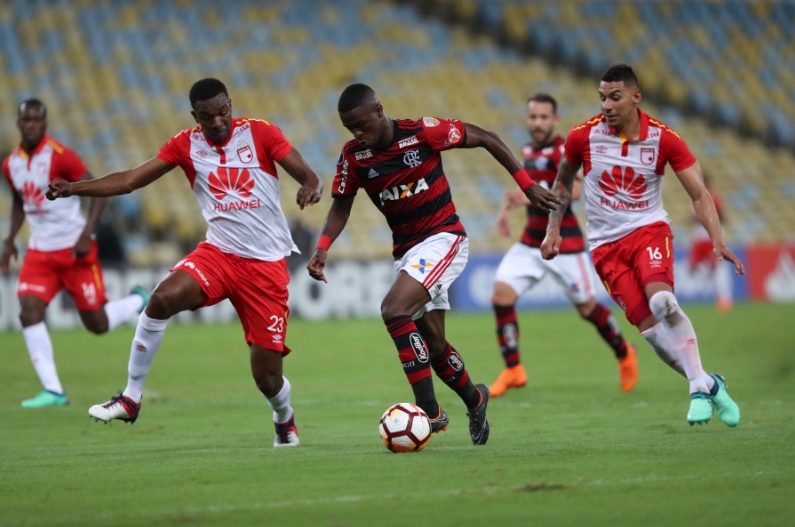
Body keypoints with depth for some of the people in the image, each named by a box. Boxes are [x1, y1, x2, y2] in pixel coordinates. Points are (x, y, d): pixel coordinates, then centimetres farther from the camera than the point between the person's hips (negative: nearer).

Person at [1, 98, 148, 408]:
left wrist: (86, 235, -23)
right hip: (39, 252, 5)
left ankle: (138, 301, 33)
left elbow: (99, 192, -13)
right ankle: (53, 391, -12)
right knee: (29, 311, -16)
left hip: (74, 249, -5)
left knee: (97, 325, 0)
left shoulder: (59, 156, -15)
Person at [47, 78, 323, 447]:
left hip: (266, 264, -2)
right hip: (218, 252, 2)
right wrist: (74, 188, -14)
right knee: (163, 297, -30)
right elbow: (132, 179, -2)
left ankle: (285, 419, 35)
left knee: (267, 375, -3)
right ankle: (130, 398, -17)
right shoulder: (186, 145, 2)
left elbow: (307, 175, -8)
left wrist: (311, 187, -33)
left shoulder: (259, 133, -4)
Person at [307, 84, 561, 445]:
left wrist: (527, 185, -5)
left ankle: (429, 411, -24)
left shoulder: (423, 132, -17)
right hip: (406, 250, 6)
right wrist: (323, 247, -10)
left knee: (394, 309, -27)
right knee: (433, 345, 9)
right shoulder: (353, 157, -4)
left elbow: (483, 139, -6)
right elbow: (341, 205, 9)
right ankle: (473, 399, 38)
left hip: (443, 238, -6)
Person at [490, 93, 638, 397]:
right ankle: (513, 371, -1)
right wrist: (506, 208, 14)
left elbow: (574, 190, -31)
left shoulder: (562, 150, -15)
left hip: (563, 244, -7)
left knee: (587, 308, 4)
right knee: (501, 296, -10)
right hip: (531, 243, 7)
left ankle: (624, 354, 32)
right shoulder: (528, 151, 9)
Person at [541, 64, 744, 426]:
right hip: (606, 244, 2)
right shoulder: (583, 137, -5)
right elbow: (563, 181, 16)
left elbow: (699, 195, -5)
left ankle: (699, 388, -22)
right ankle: (709, 384, 3)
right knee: (650, 326, -13)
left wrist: (717, 241, -18)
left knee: (662, 301, -30)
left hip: (648, 229, -1)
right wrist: (553, 229, 10)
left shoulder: (663, 138, -8)